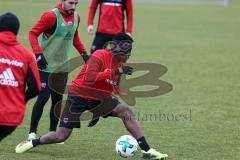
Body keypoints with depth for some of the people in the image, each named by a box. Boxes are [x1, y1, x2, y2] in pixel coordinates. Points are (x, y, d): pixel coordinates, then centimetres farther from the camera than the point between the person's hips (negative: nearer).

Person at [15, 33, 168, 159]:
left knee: (127, 111, -17)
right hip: (79, 97, -6)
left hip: (100, 99, 6)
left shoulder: (120, 64, 3)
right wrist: (114, 71, -34)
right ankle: (31, 143, 23)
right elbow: (88, 78, -34)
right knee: (62, 135, -4)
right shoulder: (99, 56, -20)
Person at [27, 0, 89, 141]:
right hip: (46, 66, -6)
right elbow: (33, 33, -14)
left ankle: (52, 133, 15)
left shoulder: (76, 17, 5)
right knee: (43, 97, -10)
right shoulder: (51, 16, -16)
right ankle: (32, 133, -2)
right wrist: (39, 54, -25)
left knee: (58, 100, 6)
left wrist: (83, 53, 14)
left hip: (63, 67, 6)